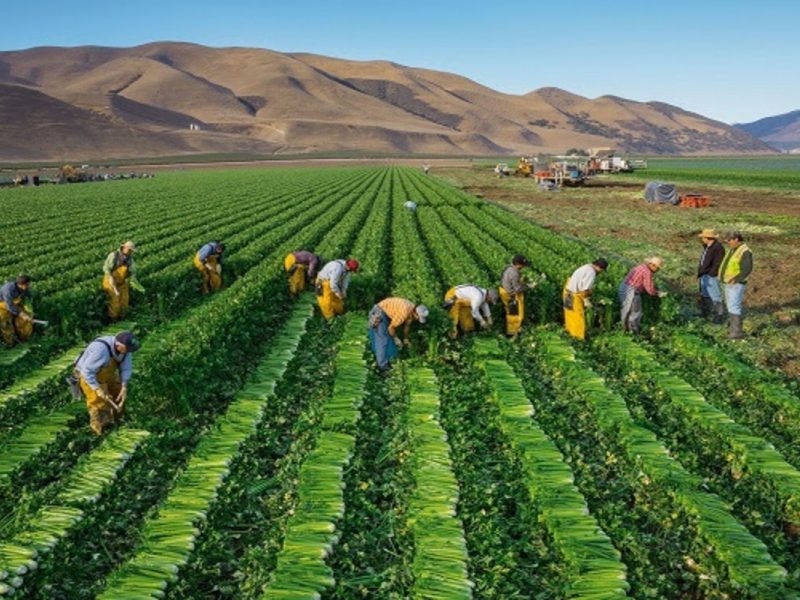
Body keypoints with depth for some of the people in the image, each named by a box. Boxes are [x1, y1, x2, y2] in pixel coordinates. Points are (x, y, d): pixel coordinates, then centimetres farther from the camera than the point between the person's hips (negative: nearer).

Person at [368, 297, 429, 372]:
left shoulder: (412, 311, -4)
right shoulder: (405, 312, -31)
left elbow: (407, 324, 15)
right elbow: (391, 328, -21)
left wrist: (405, 339, 21)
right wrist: (396, 339, -6)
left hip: (386, 314, 10)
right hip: (379, 313, -10)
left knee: (390, 340, 11)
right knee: (382, 340, -12)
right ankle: (383, 367, -10)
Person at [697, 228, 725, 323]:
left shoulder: (718, 248, -18)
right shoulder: (707, 247, 12)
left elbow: (717, 264, -21)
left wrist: (710, 274, -21)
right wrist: (700, 273, 16)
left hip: (711, 276, -10)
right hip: (704, 275, 10)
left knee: (715, 296, -5)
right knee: (704, 295, 19)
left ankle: (719, 315, 2)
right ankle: (704, 313, 32)